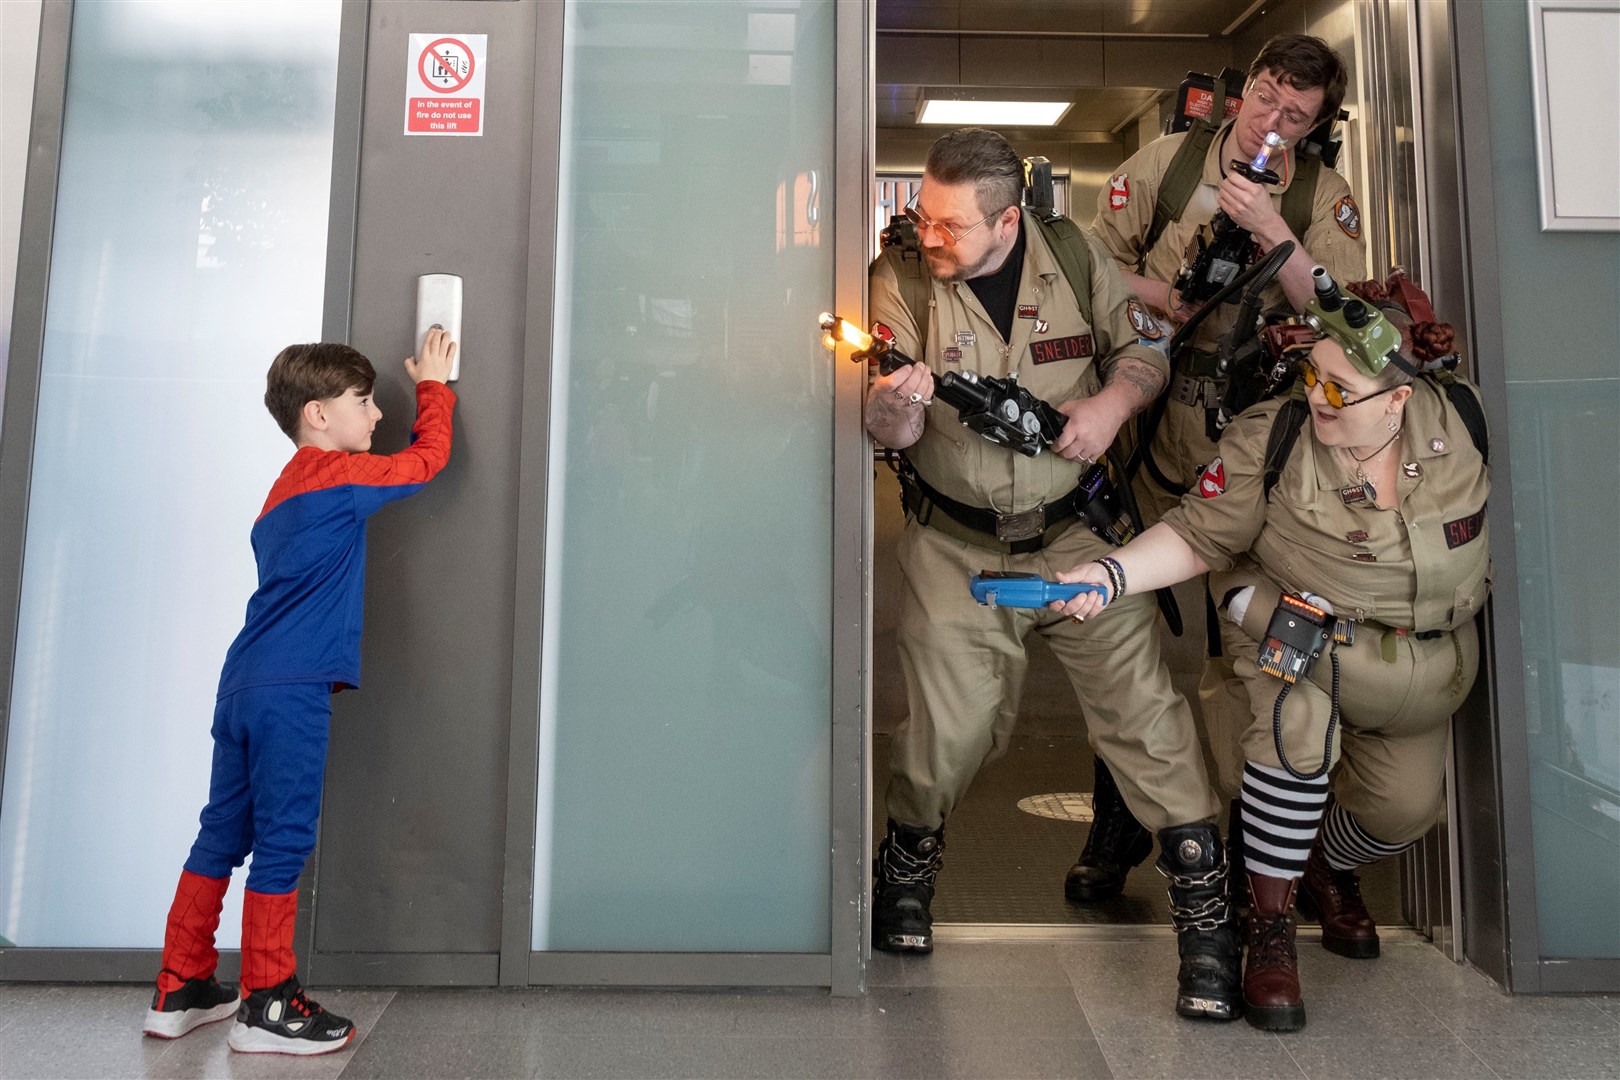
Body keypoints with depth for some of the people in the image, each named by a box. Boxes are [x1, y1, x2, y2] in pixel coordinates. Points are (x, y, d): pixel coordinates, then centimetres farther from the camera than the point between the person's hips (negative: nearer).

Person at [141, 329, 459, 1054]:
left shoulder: (285, 489, 22)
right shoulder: (336, 474, -5)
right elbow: (427, 457, 3)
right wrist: (433, 384, 16)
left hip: (242, 686, 9)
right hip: (291, 691, -9)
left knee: (222, 835, 14)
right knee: (283, 841, -2)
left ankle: (180, 992, 24)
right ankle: (268, 1008, 7)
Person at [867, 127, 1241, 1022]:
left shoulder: (1077, 258, -2)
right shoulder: (899, 279, -7)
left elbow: (1147, 348, 10)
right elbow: (891, 433, -13)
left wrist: (1113, 403, -12)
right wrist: (892, 403, -38)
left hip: (1077, 534, 2)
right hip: (956, 545, -1)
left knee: (1143, 709, -2)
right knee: (949, 730, -1)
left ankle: (1207, 915, 14)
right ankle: (908, 863, 32)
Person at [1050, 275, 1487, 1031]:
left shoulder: (1465, 420, -13)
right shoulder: (1269, 438, -20)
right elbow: (1199, 536, -17)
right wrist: (1113, 574, -32)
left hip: (1425, 658, 4)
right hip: (1298, 627, -3)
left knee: (1403, 808, 5)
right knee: (1298, 724, -32)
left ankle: (1331, 868, 45)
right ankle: (1268, 925, -10)